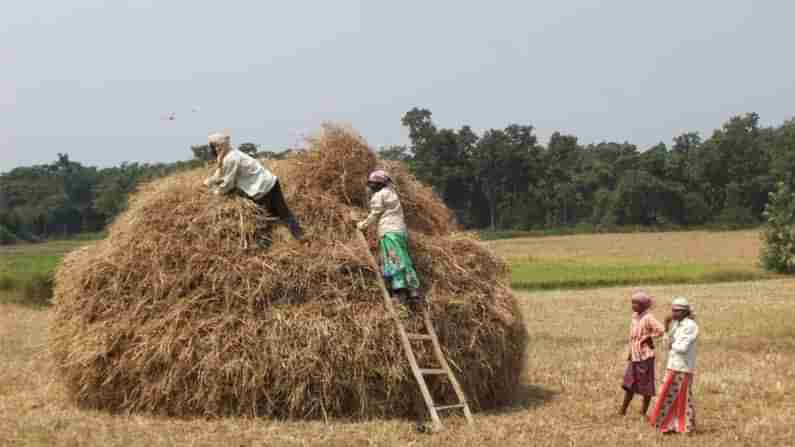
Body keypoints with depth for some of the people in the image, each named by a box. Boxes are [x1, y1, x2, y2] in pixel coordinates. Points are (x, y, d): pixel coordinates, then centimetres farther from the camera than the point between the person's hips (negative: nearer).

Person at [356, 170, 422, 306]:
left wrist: (363, 225, 15)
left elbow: (374, 215, 1)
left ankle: (400, 291, -25)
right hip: (401, 230, 8)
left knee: (393, 261, -14)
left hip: (389, 232, -8)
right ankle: (414, 292, -3)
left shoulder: (378, 195, 0)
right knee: (404, 261, 5)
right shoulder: (392, 194, 24)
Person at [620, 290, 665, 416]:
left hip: (645, 356, -7)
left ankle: (644, 412, 13)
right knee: (629, 384, 9)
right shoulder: (634, 316, 9)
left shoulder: (648, 318, -14)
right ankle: (623, 411, 13)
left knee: (646, 385, 4)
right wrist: (629, 354, 15)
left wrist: (648, 337, -13)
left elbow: (661, 330, -22)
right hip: (634, 356, 7)